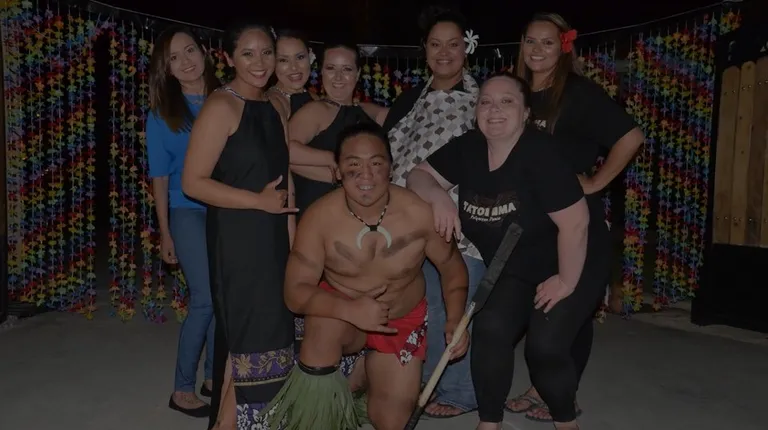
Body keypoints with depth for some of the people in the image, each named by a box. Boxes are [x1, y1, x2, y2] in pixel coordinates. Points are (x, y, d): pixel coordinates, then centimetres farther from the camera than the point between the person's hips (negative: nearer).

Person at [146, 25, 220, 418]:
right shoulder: (161, 114, -1)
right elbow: (160, 177, 0)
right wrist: (164, 233, -2)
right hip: (188, 213, -3)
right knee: (205, 299, -7)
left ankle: (212, 376, 26)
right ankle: (182, 390, 10)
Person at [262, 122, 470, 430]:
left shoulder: (420, 212, -22)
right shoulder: (319, 216, -23)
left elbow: (452, 266, -5)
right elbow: (295, 292, -21)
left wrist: (455, 321, -18)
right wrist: (351, 310, -37)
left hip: (403, 321, 2)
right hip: (344, 312, -1)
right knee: (324, 323, -36)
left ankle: (371, 366, 33)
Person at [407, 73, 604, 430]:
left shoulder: (540, 153, -28)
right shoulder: (468, 148, -9)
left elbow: (576, 222, -28)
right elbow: (418, 176, -3)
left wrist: (566, 281, -20)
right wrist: (439, 196, -25)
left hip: (569, 268, -4)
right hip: (514, 271, 5)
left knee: (545, 344, -18)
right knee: (490, 328, -16)